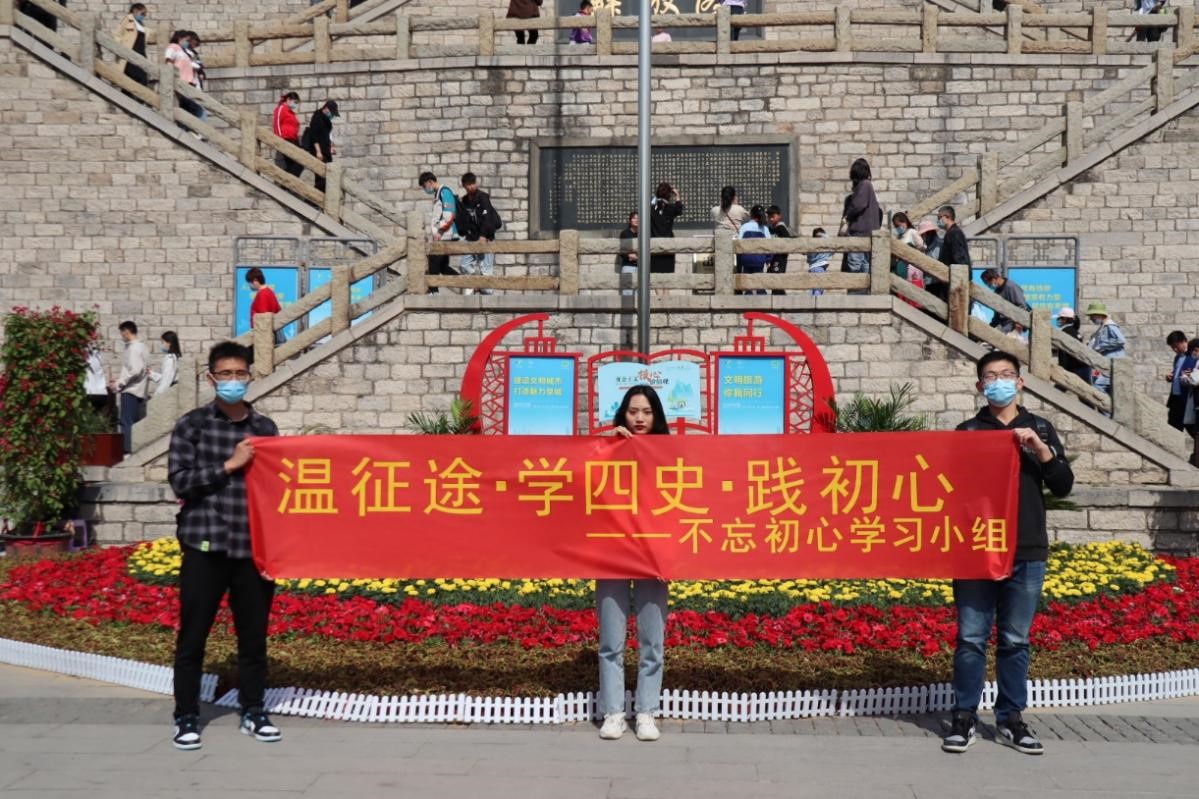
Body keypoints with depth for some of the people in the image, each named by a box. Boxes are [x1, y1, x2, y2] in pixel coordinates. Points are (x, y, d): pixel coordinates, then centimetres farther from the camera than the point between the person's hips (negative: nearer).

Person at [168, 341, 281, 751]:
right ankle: (186, 717, 15)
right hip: (205, 544, -2)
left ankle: (253, 712, 22)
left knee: (254, 634, 9)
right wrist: (230, 465, -14)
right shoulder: (192, 424, 1)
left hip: (253, 545, 3)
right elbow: (179, 481, -7)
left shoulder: (265, 428, 9)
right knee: (193, 635, 3)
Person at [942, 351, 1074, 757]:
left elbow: (1063, 486, 1)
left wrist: (1039, 447, -12)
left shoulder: (1039, 428, 9)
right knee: (971, 639, 1)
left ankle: (1011, 719, 18)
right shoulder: (967, 431, 5)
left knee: (1015, 641, 8)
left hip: (1026, 554, 1)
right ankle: (964, 716, 11)